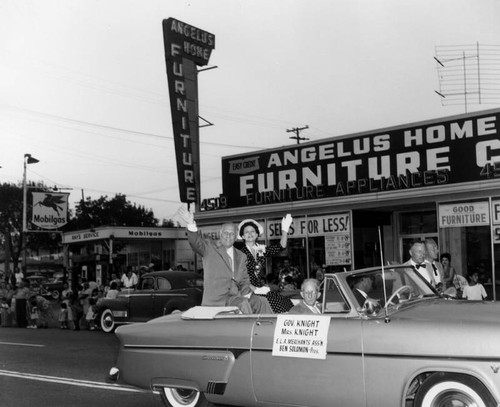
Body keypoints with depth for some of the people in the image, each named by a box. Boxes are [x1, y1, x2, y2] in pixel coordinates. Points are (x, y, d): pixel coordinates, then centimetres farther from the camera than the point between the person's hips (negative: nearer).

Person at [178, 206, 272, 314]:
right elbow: (196, 242, -17)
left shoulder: (241, 257, 18)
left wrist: (246, 294, -3)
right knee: (243, 304, -28)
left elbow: (244, 281, 19)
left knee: (261, 301, -12)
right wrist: (191, 224, -36)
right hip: (216, 300, -5)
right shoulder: (210, 248, 2)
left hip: (235, 296, 5)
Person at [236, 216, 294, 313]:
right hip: (249, 292, -5)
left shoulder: (262, 250, 14)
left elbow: (281, 246, 4)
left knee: (286, 302, -15)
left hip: (262, 289, 5)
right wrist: (255, 289, -14)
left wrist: (285, 230, -8)